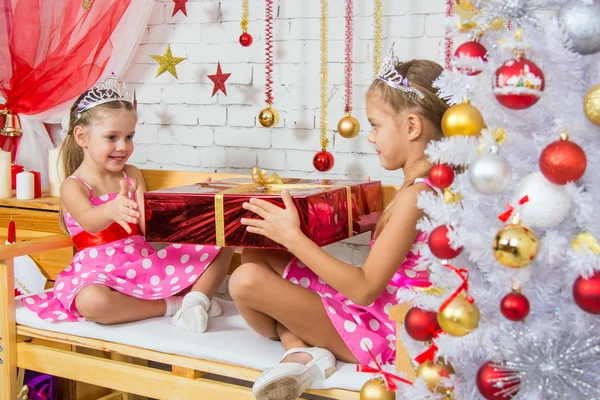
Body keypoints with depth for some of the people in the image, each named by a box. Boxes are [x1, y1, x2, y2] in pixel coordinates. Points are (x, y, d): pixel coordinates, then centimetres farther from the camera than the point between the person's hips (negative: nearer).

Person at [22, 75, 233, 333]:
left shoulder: (132, 175, 9)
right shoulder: (72, 187, -8)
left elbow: (146, 226, -1)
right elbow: (89, 221, -31)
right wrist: (110, 210, -55)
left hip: (145, 261, 5)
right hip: (100, 271, -5)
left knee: (220, 248, -3)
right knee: (91, 301, -43)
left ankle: (196, 298, -24)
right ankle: (173, 305, -25)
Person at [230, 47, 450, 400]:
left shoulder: (415, 194, -25)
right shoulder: (432, 183, 4)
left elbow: (366, 288, -26)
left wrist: (293, 237, -23)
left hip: (380, 332, -10)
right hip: (378, 312, 10)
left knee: (247, 281, -22)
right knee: (255, 256, 8)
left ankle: (298, 346, 2)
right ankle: (301, 348, -7)